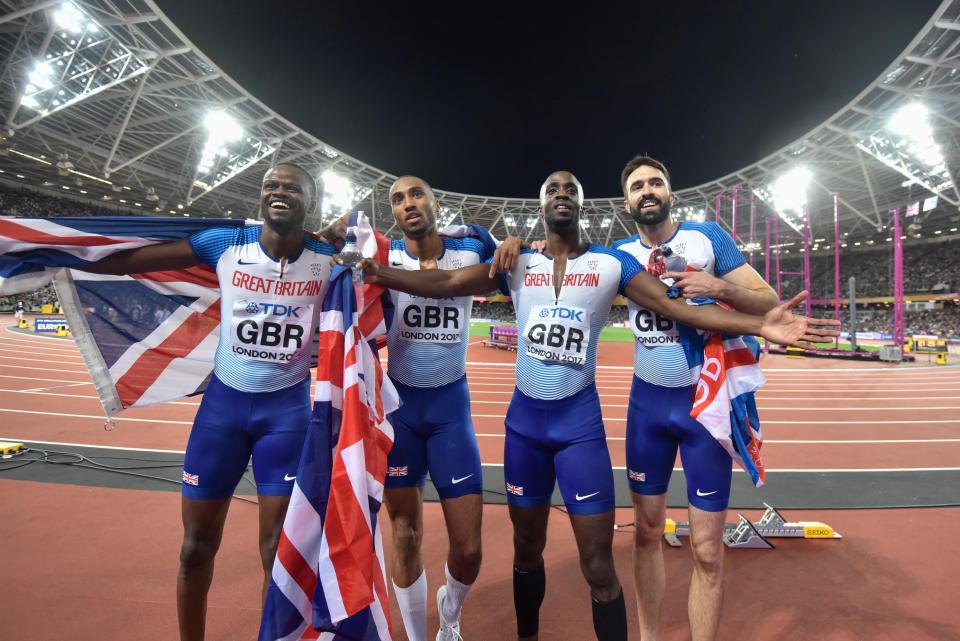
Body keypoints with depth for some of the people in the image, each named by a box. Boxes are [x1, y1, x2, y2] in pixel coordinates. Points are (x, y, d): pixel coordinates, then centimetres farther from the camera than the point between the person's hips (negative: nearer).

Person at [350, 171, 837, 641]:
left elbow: (677, 307, -9)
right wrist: (378, 273, -13)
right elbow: (447, 283, -6)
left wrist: (759, 325, -20)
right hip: (524, 420, 2)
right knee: (527, 547, 19)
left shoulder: (612, 264, -3)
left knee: (598, 563, 5)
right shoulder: (516, 263, 1)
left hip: (580, 421, -2)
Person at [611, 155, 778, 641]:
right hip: (648, 403, 3)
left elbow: (770, 303, -5)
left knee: (706, 549, 2)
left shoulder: (708, 236, -3)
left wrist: (719, 287, -23)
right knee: (646, 533, 13)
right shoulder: (620, 254, 3)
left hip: (706, 401, -2)